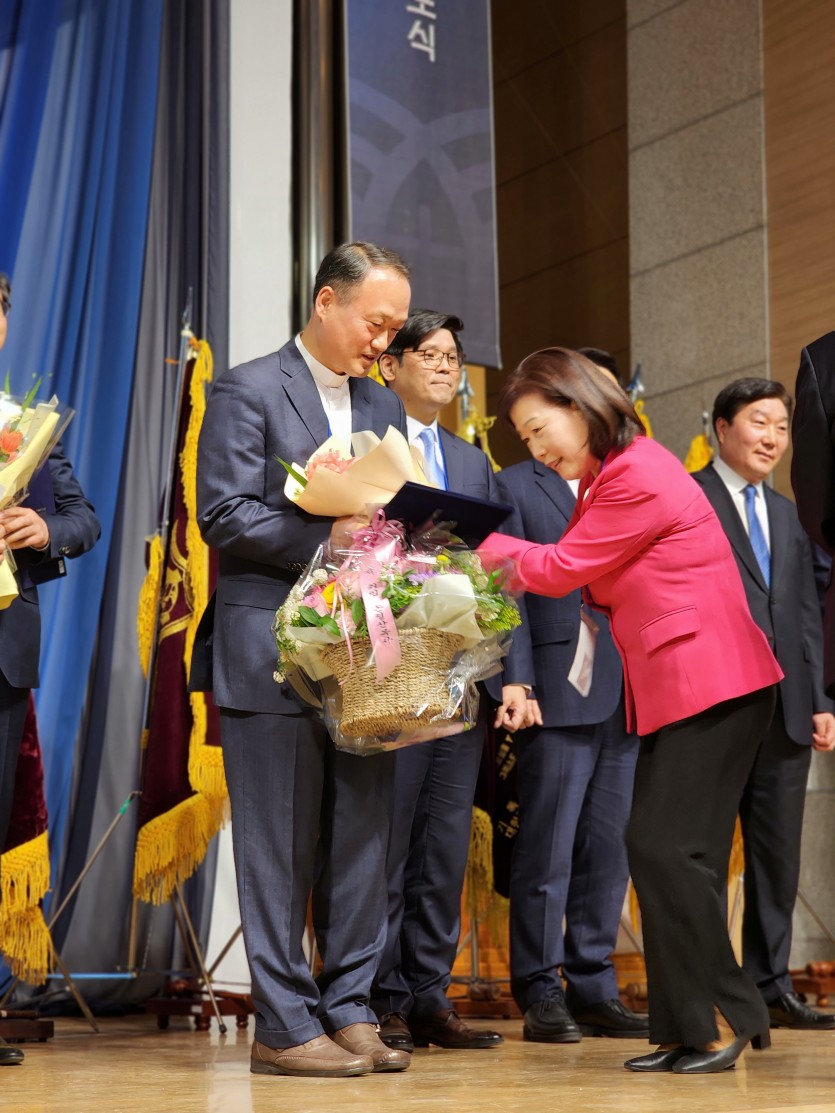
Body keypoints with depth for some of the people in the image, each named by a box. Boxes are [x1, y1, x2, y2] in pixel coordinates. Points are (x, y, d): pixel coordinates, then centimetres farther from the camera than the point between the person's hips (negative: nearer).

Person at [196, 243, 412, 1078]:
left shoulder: (382, 407, 18)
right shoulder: (247, 391, -3)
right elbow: (225, 516, -11)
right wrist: (330, 537, -18)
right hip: (275, 656, -6)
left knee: (360, 844, 7)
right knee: (281, 849, -1)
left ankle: (347, 1011, 16)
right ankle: (285, 1028, 6)